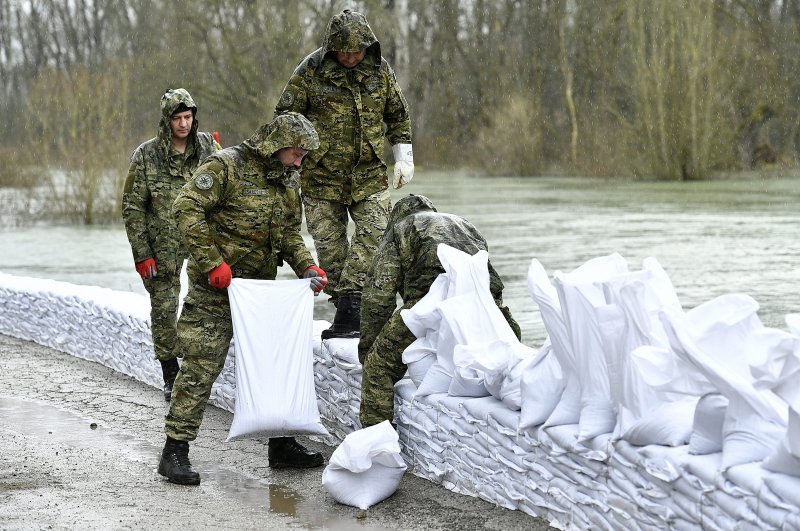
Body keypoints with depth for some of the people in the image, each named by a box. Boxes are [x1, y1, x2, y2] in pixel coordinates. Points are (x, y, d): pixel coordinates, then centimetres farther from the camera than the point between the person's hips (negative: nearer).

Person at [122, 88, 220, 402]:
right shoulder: (146, 156, -5)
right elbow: (132, 208, -2)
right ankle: (171, 377, 14)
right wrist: (141, 254, -6)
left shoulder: (208, 147, 2)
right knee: (164, 308, 3)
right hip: (162, 244, -1)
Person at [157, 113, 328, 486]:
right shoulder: (226, 167, -14)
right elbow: (186, 209, -20)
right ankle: (175, 451, -4)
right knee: (202, 366, -9)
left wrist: (306, 267, 0)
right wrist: (213, 262, -23)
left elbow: (290, 232, 19)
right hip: (216, 287, -8)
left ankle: (282, 444, 23)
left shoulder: (287, 180, 10)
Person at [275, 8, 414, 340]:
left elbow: (397, 116, 17)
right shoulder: (311, 71, -7)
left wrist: (404, 157, 13)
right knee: (329, 244, -1)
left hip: (368, 172, 2)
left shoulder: (381, 71, 3)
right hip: (321, 174, -2)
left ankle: (349, 308, -19)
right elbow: (285, 116, 1)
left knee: (375, 231, -15)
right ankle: (345, 306, 8)